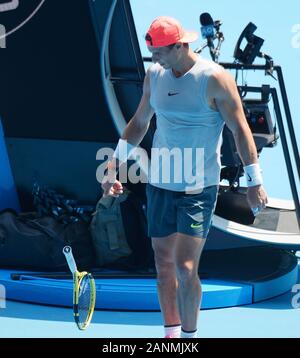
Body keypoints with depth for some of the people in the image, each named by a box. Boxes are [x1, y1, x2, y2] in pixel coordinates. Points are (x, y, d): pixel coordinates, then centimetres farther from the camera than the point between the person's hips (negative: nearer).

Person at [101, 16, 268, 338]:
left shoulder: (214, 79, -12)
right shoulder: (154, 76, 4)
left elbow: (240, 130, -9)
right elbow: (139, 122, 18)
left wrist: (254, 182, -11)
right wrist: (114, 165, 14)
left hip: (199, 189, -5)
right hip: (160, 184, 5)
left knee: (185, 269, -11)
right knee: (164, 266, 10)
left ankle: (189, 335, 6)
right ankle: (172, 332, 25)